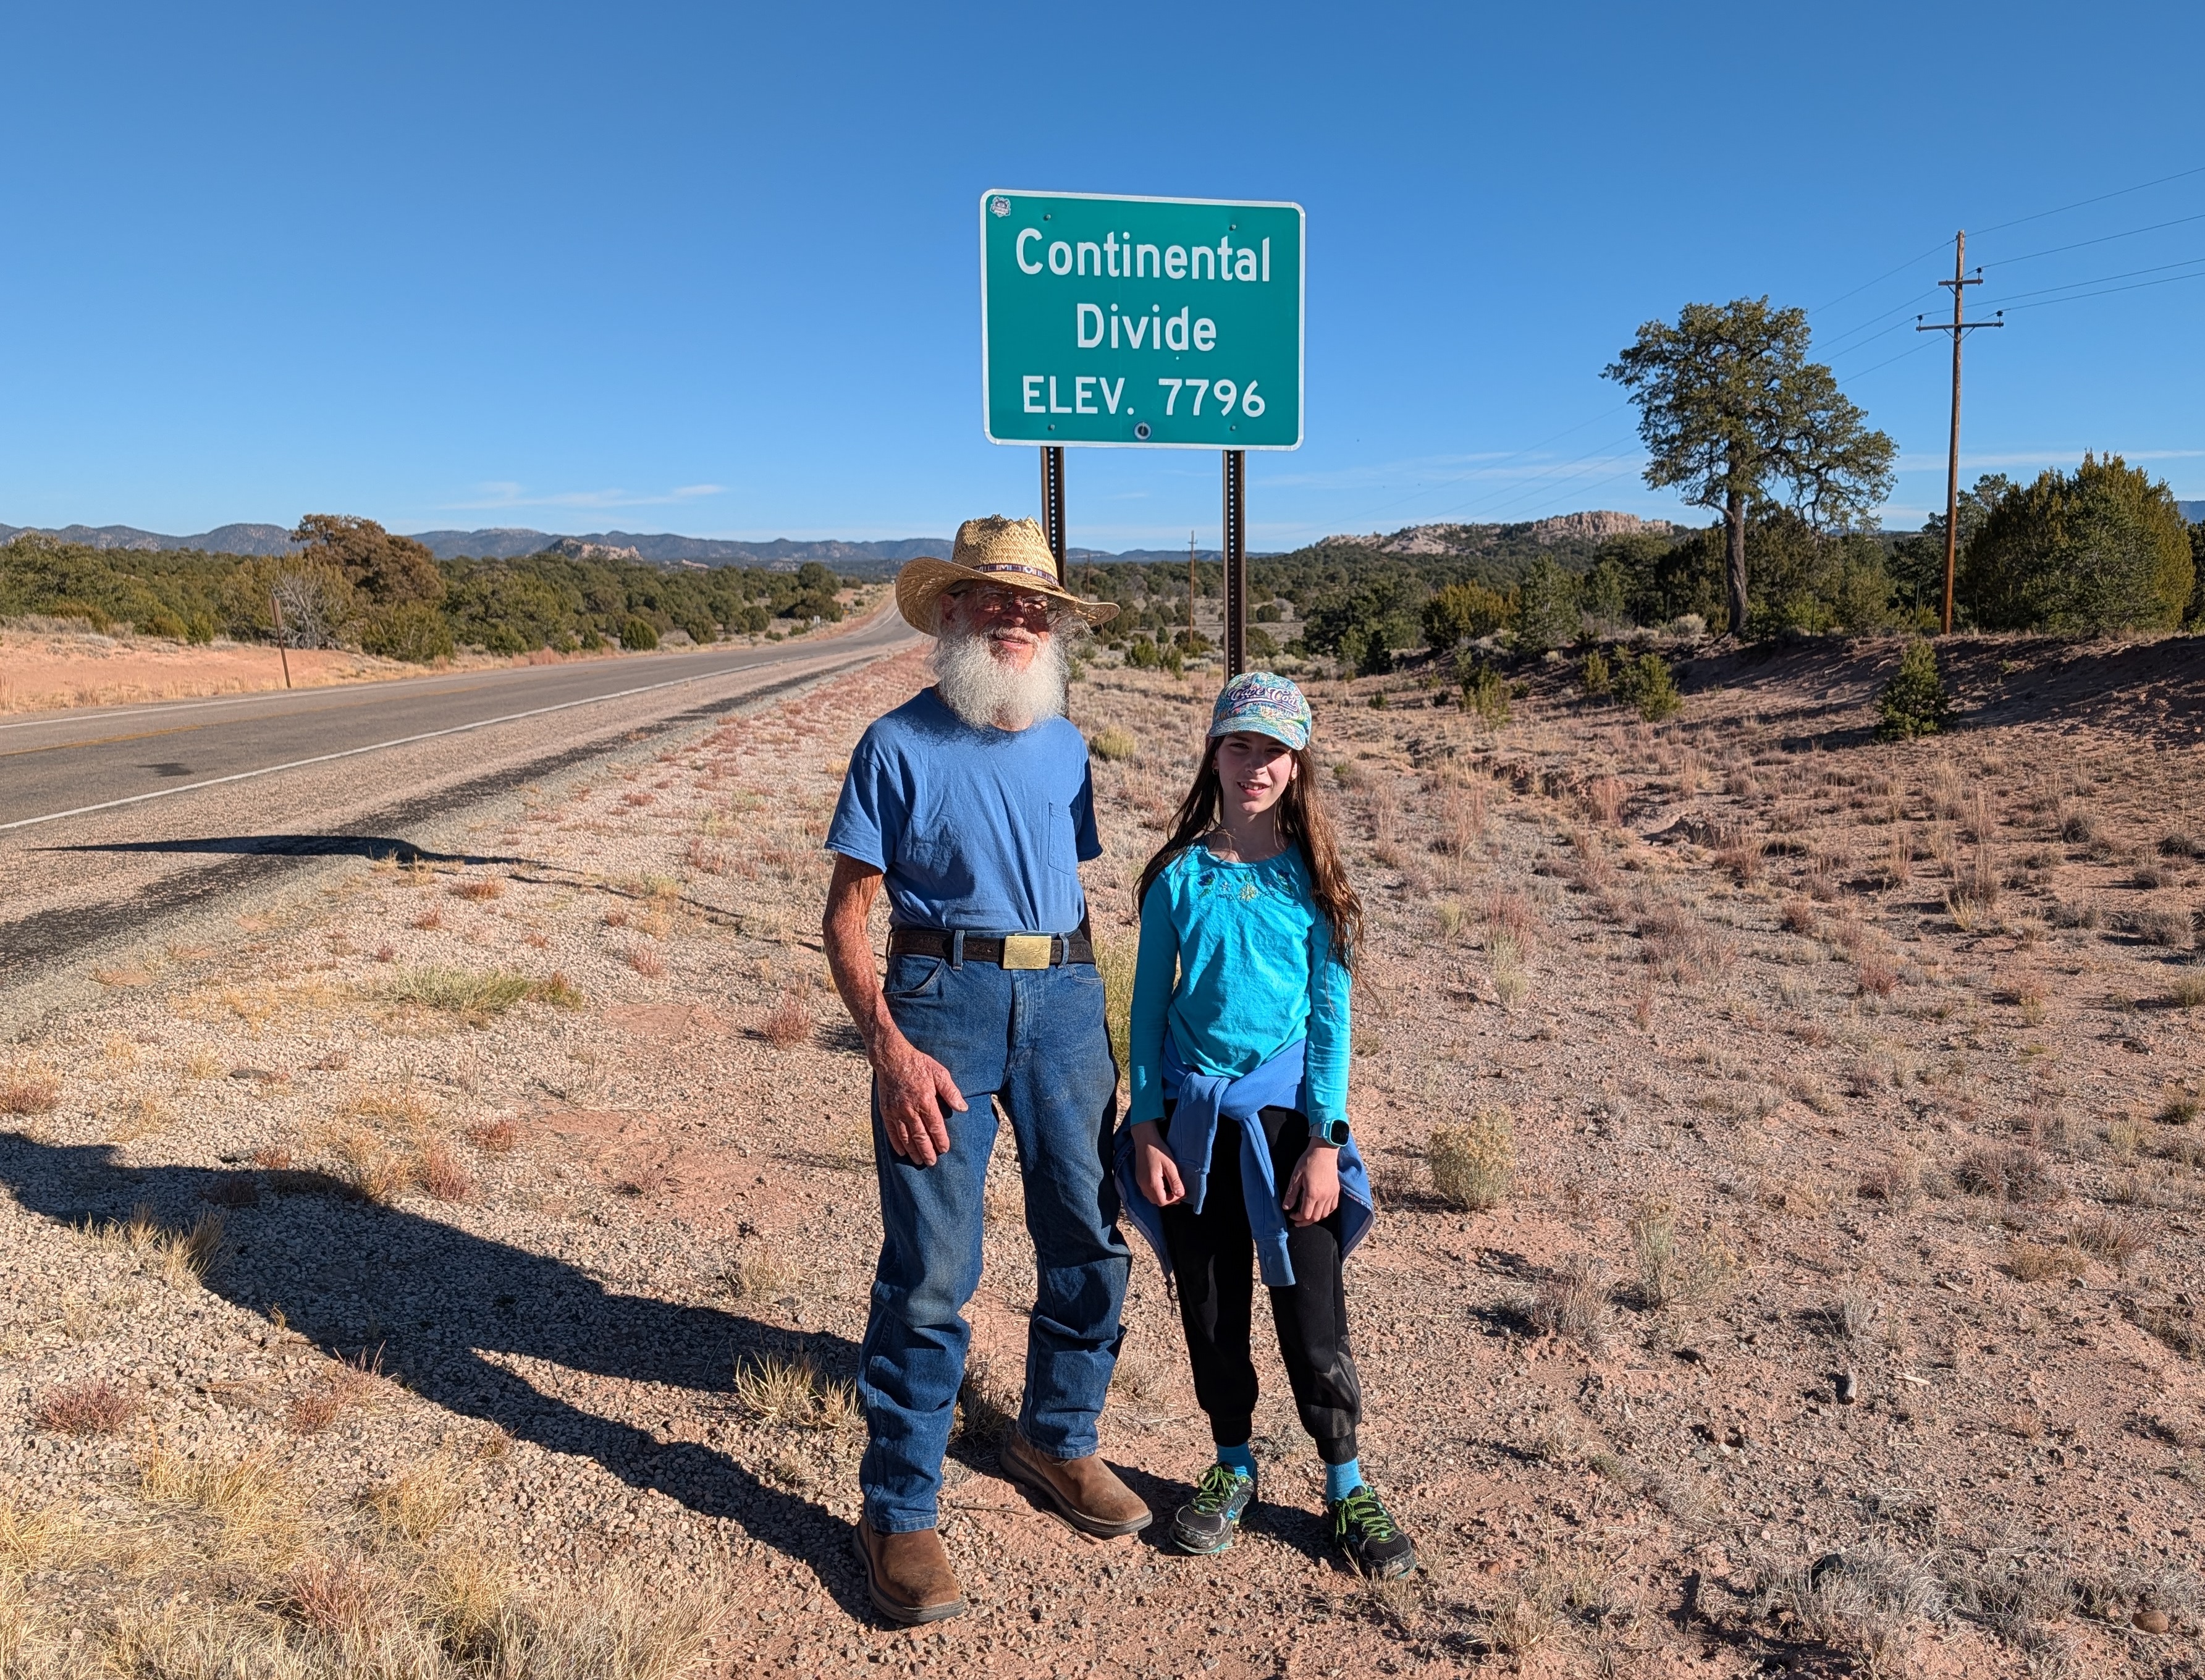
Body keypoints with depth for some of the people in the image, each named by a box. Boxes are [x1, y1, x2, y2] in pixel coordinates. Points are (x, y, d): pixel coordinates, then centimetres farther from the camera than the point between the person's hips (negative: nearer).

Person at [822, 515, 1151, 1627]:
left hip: (1064, 1000, 5)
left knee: (1090, 1243, 11)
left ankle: (1056, 1441, 34)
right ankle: (899, 1511, 13)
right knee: (931, 1269, -4)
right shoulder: (901, 744, -3)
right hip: (943, 999, -5)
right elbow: (845, 917, -5)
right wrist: (890, 1049, -17)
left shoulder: (1065, 745, 13)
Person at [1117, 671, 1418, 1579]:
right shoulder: (1180, 876, -1)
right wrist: (1147, 1131, -3)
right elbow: (1149, 1005, 2)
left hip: (1286, 1113, -1)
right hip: (1194, 1116, 1)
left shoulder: (1312, 880, -2)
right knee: (1211, 1306, 12)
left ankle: (1347, 1485, 24)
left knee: (1312, 1309, 5)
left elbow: (1331, 1016, -1)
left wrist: (1325, 1142, -7)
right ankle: (1233, 1468, 32)